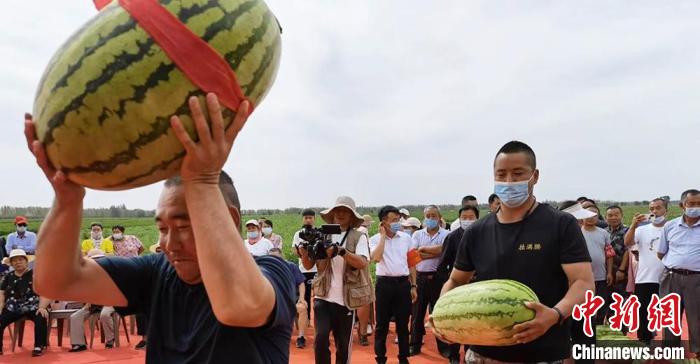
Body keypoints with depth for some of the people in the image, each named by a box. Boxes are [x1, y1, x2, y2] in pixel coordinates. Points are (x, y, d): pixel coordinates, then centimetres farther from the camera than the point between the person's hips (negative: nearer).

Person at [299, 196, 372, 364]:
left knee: (343, 345, 10)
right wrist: (304, 251, -16)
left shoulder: (359, 237, -1)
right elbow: (308, 265, 5)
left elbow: (362, 263, -17)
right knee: (321, 338, -15)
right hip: (323, 296, 1)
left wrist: (341, 251, -32)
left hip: (346, 300, -1)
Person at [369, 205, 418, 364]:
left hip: (403, 283, 2)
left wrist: (413, 286, 8)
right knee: (382, 323, 6)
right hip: (384, 283, -2)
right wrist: (383, 235, -14)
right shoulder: (375, 239, -3)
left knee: (403, 324, 10)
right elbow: (376, 258, -22)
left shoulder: (406, 237, 5)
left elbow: (411, 263, 10)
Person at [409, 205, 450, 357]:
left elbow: (443, 249, -19)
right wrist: (435, 253, -12)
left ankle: (444, 346, 20)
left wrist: (423, 249, -9)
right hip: (420, 277, 2)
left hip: (438, 277, -2)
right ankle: (415, 345, 22)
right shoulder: (417, 234, 6)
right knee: (417, 313, 10)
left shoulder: (445, 234, -1)